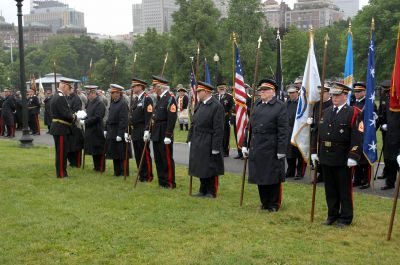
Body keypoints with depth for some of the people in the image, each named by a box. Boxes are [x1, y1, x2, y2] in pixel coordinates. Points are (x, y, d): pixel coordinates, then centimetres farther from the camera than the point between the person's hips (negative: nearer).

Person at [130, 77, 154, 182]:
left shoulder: (147, 99, -10)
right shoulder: (135, 99, 17)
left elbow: (149, 116, -17)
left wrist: (146, 131, -23)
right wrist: (128, 131, 17)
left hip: (142, 132, -8)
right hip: (134, 131, 8)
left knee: (145, 154, -3)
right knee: (137, 154, 11)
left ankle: (148, 176, 5)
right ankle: (141, 175, 19)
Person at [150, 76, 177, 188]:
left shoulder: (170, 99, -14)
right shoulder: (159, 98, 14)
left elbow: (172, 118, -19)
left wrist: (168, 136, -22)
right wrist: (148, 131, 15)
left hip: (164, 134, -9)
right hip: (156, 133, 9)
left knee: (167, 159, -2)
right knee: (158, 158, 14)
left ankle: (170, 183, 6)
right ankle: (162, 181, 23)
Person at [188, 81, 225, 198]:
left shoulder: (217, 106, -14)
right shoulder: (199, 105, 9)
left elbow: (218, 129, -16)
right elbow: (193, 123, 16)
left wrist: (215, 147, -18)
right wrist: (190, 139, 12)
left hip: (208, 144, -7)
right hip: (197, 143, 8)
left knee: (210, 169, 3)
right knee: (201, 168, 15)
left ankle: (211, 192, 14)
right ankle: (203, 191, 27)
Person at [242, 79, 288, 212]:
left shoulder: (280, 106, -7)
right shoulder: (257, 105, 11)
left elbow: (283, 131, -11)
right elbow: (249, 126, 14)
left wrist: (281, 151, -15)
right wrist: (245, 144, 11)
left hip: (271, 149, -6)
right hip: (256, 148, 6)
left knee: (273, 177, 4)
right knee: (260, 176, 12)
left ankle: (274, 204, 17)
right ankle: (264, 202, 26)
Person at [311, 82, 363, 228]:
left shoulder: (353, 113, -7)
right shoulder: (325, 112, 11)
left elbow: (357, 136, -14)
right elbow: (316, 133, 15)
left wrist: (353, 157, -20)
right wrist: (314, 151, 10)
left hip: (343, 160, -6)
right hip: (326, 158, 6)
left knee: (344, 190, 5)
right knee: (330, 189, 14)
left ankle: (345, 218, 15)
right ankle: (332, 215, 26)